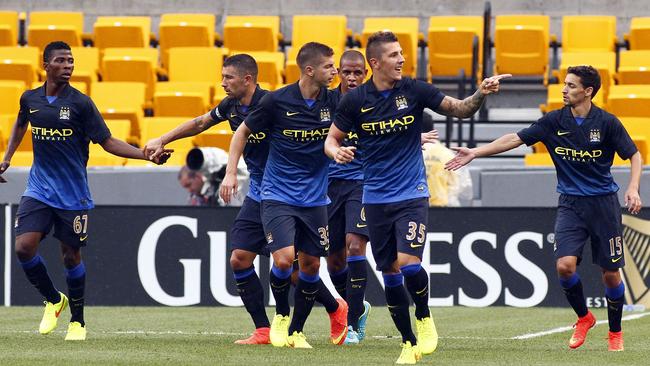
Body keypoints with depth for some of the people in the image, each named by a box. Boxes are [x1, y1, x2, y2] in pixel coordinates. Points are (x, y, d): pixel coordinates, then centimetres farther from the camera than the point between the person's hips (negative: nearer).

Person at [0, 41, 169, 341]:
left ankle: (77, 322, 22)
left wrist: (147, 155, -18)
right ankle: (53, 300, 13)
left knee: (71, 256, 4)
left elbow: (108, 142, -7)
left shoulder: (80, 103, -9)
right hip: (38, 190, 3)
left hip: (73, 196, -3)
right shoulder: (30, 99, 2)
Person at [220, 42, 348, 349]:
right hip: (278, 195, -3)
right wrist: (231, 173, -5)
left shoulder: (333, 102, -4)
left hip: (314, 197, 3)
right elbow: (243, 131, 2)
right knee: (284, 258, -18)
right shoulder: (277, 101, -12)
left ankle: (295, 332, 23)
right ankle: (281, 315, 10)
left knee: (310, 265, 6)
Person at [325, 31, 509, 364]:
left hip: (411, 195, -2)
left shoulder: (414, 90, -5)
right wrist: (337, 152, -18)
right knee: (390, 273, 5)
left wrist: (481, 94, -19)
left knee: (408, 263, -19)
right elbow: (332, 139, 5)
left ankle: (424, 318, 9)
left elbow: (460, 109, 1)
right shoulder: (355, 100, -4)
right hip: (375, 198, 2)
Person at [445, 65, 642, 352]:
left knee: (610, 272, 1)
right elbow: (515, 139, -2)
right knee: (565, 265, -16)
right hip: (570, 204, 2)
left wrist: (633, 189, -17)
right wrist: (475, 153, -7)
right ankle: (583, 318, 11)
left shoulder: (607, 123, -9)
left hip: (603, 203, -2)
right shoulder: (554, 121, -2)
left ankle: (615, 333, 21)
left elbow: (634, 155, -2)